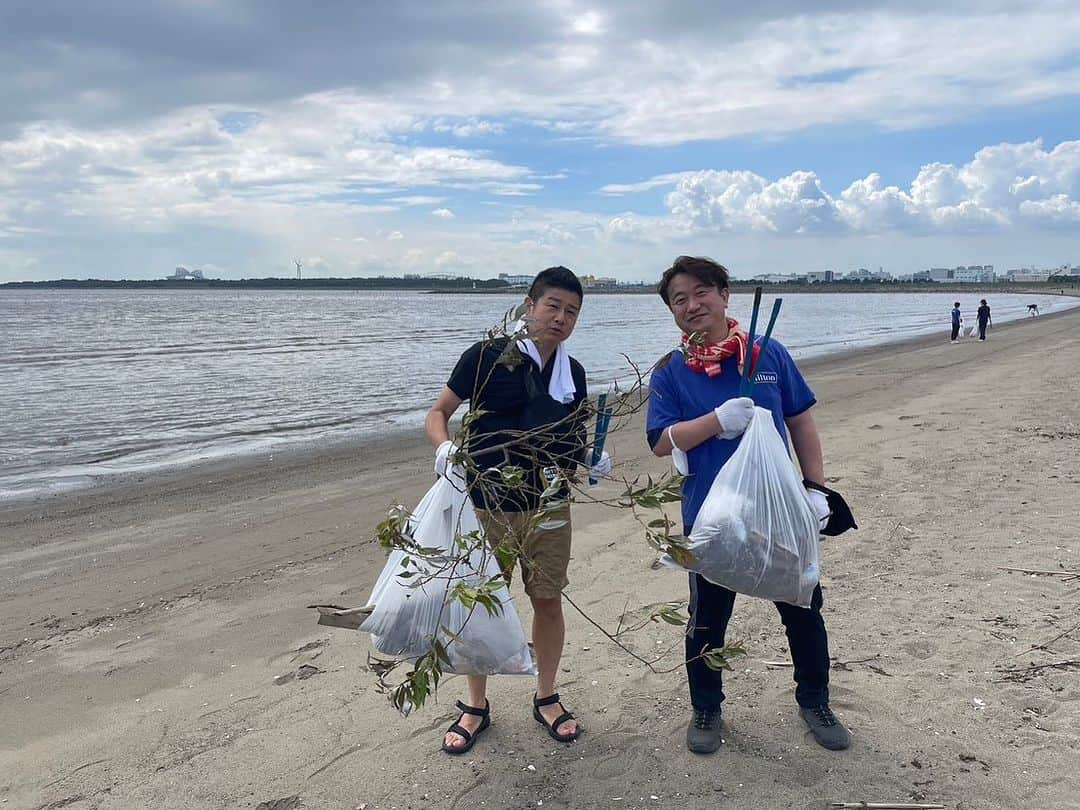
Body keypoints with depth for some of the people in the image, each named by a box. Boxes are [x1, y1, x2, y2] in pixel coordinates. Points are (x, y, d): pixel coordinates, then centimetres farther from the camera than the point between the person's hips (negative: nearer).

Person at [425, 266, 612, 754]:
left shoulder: (573, 373, 5)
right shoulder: (487, 357, -9)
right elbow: (437, 413, -3)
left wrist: (593, 462, -6)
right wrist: (444, 447, -24)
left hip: (549, 508, 3)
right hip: (488, 507, -3)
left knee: (548, 601, 10)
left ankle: (546, 699, 32)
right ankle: (476, 706, 27)